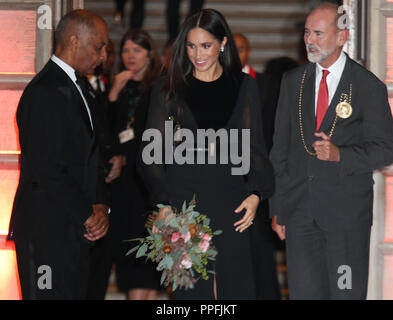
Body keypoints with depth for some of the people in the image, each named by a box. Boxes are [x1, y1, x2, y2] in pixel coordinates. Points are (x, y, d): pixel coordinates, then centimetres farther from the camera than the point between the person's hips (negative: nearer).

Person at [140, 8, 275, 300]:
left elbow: (254, 145, 8)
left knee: (237, 284, -3)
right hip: (183, 197, -1)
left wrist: (256, 194, -8)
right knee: (192, 286, 0)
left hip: (230, 199, 1)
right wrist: (163, 204, -9)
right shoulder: (170, 88, 5)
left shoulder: (243, 85, 8)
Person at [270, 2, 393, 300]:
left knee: (348, 292, 1)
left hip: (347, 211, -3)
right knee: (304, 291, 5)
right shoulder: (293, 81, 9)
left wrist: (340, 154, -21)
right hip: (299, 208, 4)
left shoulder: (369, 87, -4)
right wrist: (277, 207, 10)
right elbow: (280, 147, 13)